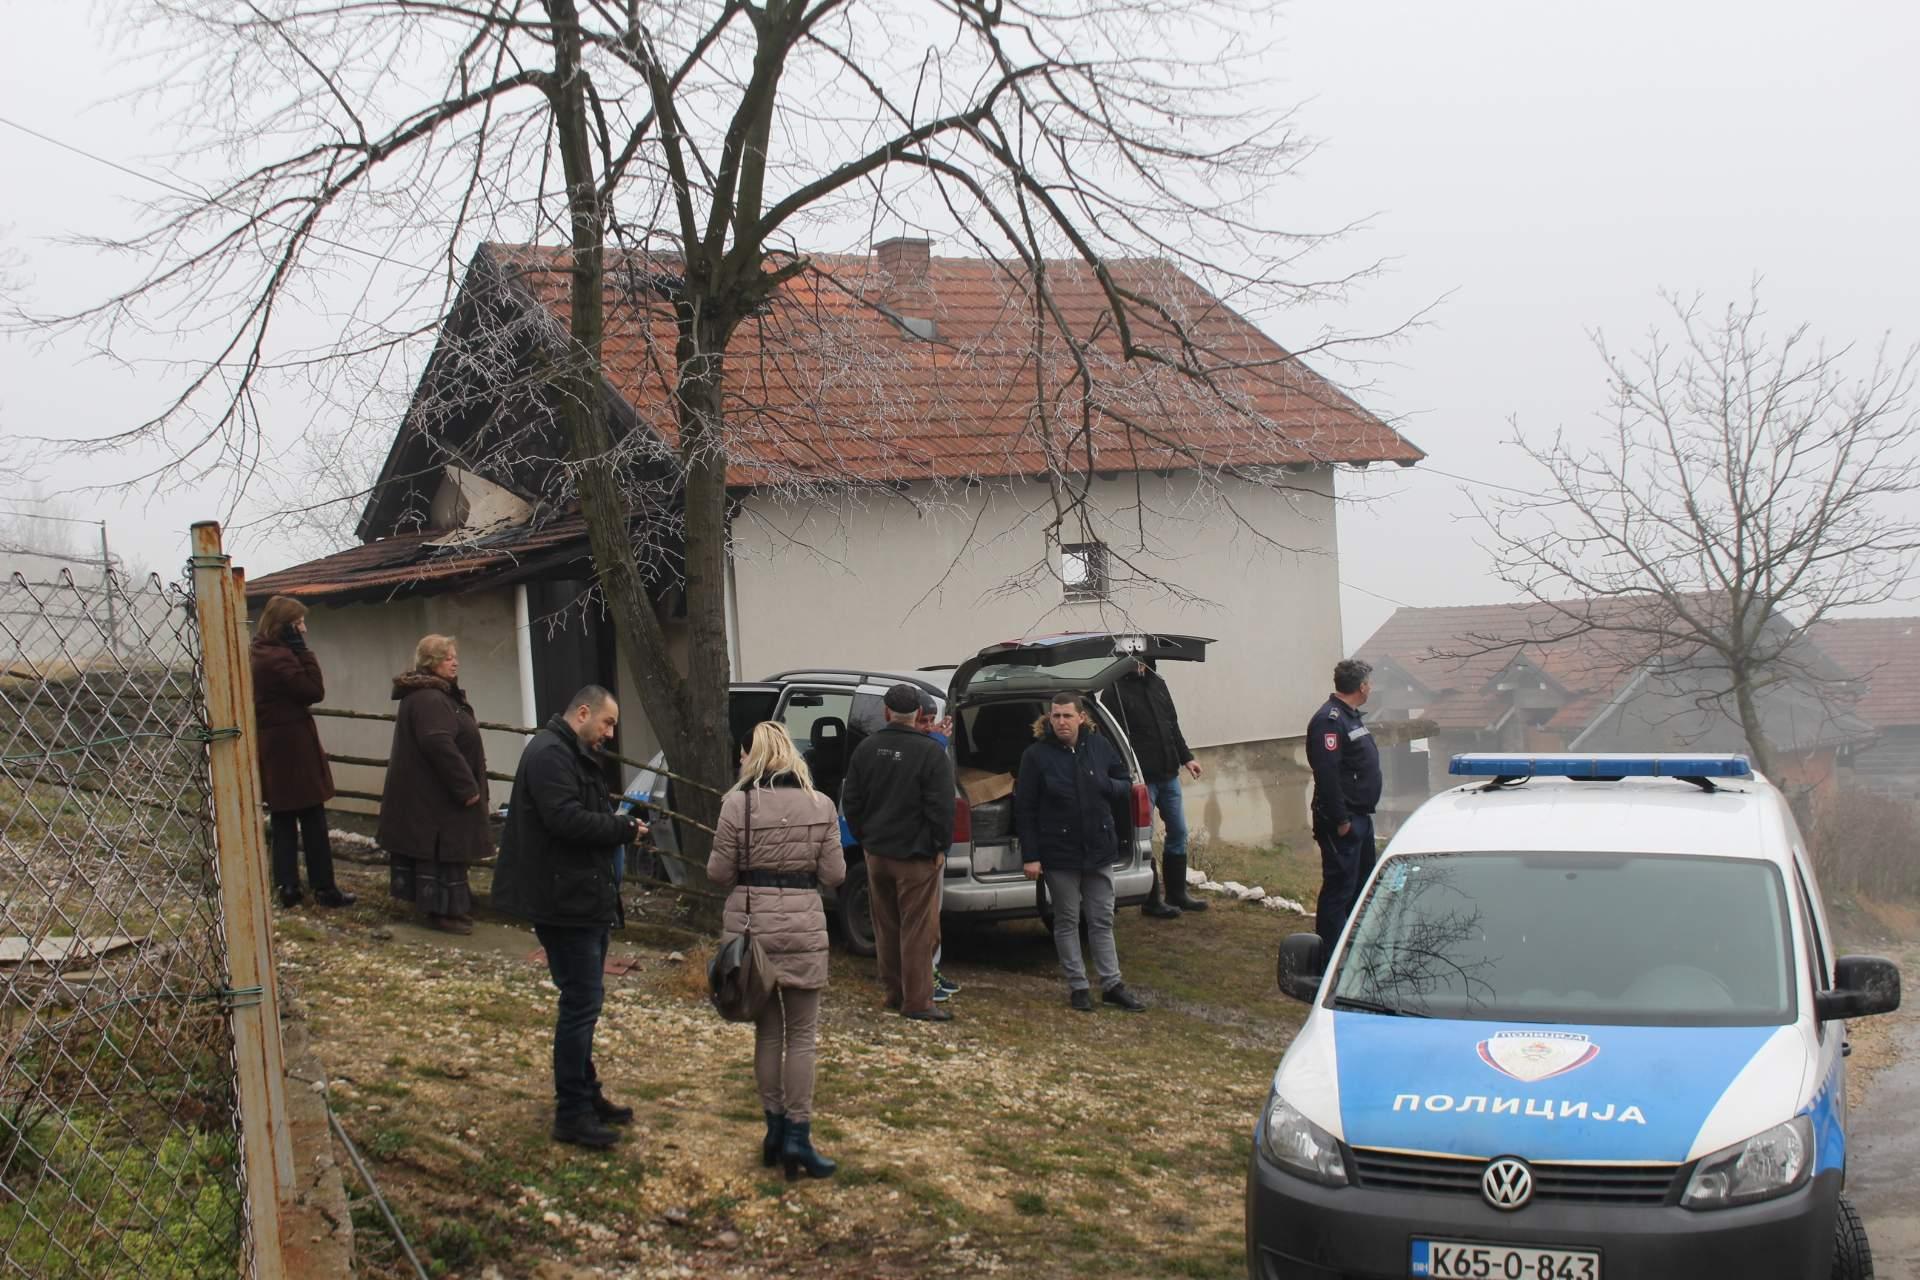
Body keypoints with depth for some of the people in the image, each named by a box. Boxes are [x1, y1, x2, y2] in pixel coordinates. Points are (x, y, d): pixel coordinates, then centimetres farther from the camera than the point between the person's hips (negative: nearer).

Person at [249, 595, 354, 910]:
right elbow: (314, 690, -16)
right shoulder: (280, 658, -20)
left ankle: (287, 887, 13)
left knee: (283, 821, 12)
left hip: (271, 749, 9)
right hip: (293, 748, -9)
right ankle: (324, 888, 7)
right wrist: (302, 649, -17)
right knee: (313, 821, 1)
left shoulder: (256, 654, 10)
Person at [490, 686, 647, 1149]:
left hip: (585, 898, 11)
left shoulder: (575, 755, 18)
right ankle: (571, 1114, -3)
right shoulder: (550, 755, -17)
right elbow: (566, 820, -27)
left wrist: (619, 822, 4)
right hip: (563, 900, -11)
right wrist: (624, 829, -17)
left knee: (584, 1000, 18)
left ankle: (585, 1096, 30)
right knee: (582, 1001, -8)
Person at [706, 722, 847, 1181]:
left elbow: (719, 873, -4)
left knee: (767, 1032, 14)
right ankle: (797, 1135, 0)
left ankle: (775, 1128, 20)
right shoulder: (819, 806, -4)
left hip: (750, 925, 1)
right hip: (803, 927, -1)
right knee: (802, 1035, 5)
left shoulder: (737, 805, -8)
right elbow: (833, 874, -2)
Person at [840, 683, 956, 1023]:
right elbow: (941, 807, -15)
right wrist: (941, 846, -4)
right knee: (917, 930, -2)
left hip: (877, 852, 6)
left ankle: (894, 992, 23)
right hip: (916, 855, -6)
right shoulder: (931, 752, -14)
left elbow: (851, 800, 9)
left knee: (886, 927, 15)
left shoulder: (867, 748, 4)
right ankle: (917, 1002, -2)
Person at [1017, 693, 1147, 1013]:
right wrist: (1030, 856, -11)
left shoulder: (1099, 746, 0)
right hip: (1059, 852, -3)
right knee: (1067, 921, 8)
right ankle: (1077, 986, 17)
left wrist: (1105, 785, -12)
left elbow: (1126, 785, 11)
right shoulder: (1036, 755, -9)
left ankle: (1111, 984, 18)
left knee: (1102, 920, 10)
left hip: (1099, 849, 3)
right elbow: (1025, 809, -8)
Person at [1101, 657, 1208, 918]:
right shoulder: (1115, 692, -11)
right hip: (1142, 778, -7)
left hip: (1168, 775, 7)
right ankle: (1151, 901, 10)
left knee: (1178, 833, 12)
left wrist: (1186, 757, 19)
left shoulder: (1157, 683, 12)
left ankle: (1177, 894, 25)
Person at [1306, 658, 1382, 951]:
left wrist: (1360, 816, 20)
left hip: (1359, 817, 11)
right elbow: (1326, 775, -26)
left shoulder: (1351, 716, 15)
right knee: (1339, 886, -7)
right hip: (1342, 821, -11)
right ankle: (1330, 956, -3)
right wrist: (1340, 820, -26)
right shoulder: (1329, 720, -19)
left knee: (1363, 883, 19)